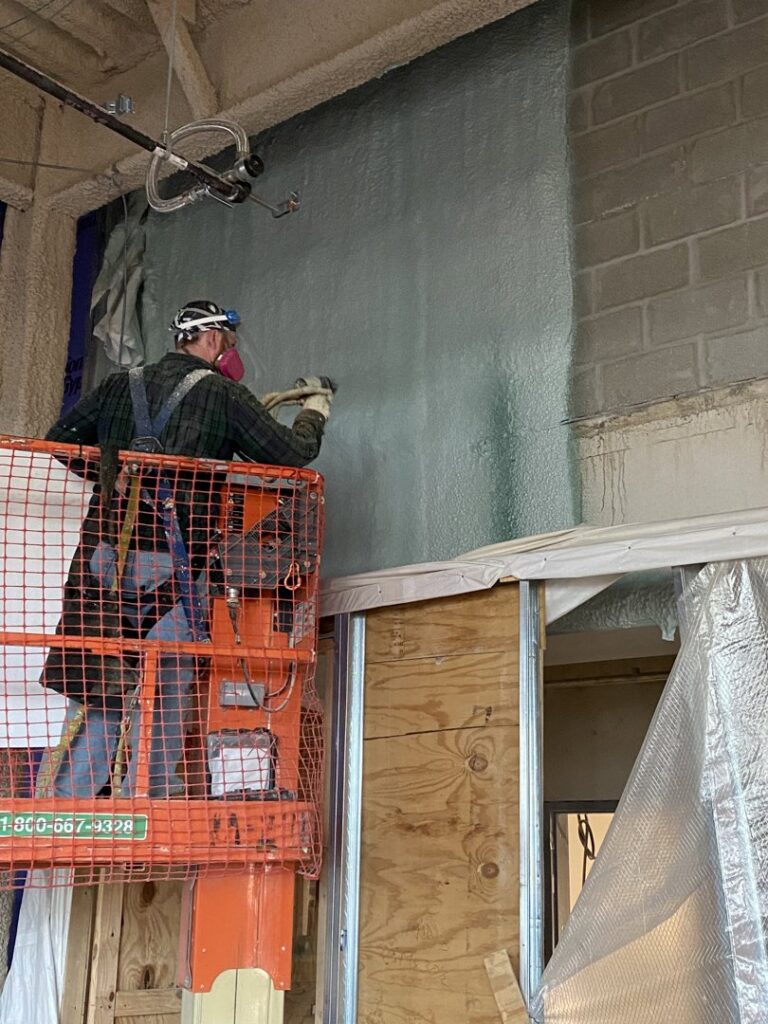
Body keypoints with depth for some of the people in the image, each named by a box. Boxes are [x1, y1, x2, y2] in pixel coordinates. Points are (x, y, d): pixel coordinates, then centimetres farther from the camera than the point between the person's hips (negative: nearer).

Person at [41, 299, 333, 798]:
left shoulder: (120, 385, 15)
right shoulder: (221, 393, 1)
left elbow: (60, 439, 20)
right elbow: (290, 452, -1)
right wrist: (315, 412, 19)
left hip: (104, 555, 5)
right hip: (172, 567, -4)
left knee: (96, 695, 8)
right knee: (167, 695, 5)